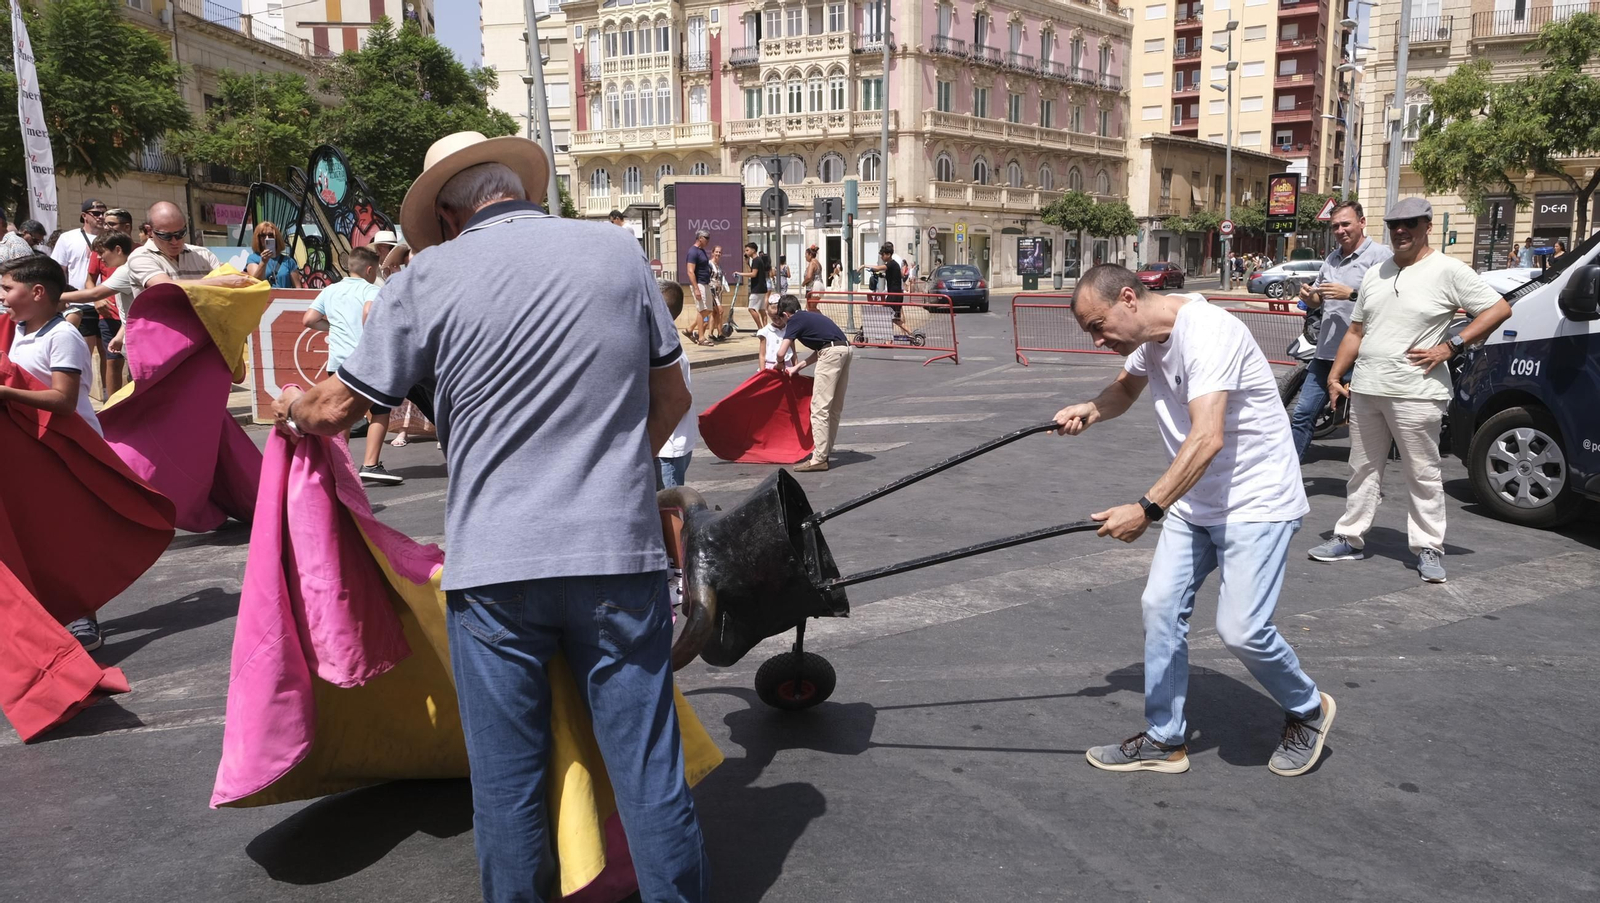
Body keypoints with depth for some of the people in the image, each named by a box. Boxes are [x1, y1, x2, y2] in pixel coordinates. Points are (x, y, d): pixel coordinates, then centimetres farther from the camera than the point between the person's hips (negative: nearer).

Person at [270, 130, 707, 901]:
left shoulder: (432, 275, -1)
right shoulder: (619, 251, 5)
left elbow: (339, 410, 5)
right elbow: (671, 396, 11)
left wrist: (294, 409, 28)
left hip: (495, 563, -1)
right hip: (619, 549, 1)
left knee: (506, 774, 14)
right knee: (647, 763, 9)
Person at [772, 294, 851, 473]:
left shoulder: (794, 321, 2)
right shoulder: (808, 316, 26)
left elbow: (781, 353, -6)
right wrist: (798, 367, 27)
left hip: (831, 353, -9)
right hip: (845, 349, 9)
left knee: (820, 407, -7)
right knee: (835, 407, 18)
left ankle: (819, 459, -8)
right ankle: (826, 448, 30)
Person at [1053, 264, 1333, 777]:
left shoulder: (1206, 331, -26)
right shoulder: (1149, 337, 2)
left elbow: (1207, 437, -36)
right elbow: (1126, 388, 24)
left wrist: (1148, 509, -42)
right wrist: (1090, 410, 2)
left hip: (1257, 503, -8)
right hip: (1194, 502, 8)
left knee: (1240, 629, -11)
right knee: (1160, 608, 2)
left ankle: (1308, 711, 20)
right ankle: (1163, 741, 16)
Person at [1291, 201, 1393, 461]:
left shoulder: (1380, 255, -6)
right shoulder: (1331, 258, 18)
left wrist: (1351, 294, -22)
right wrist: (1309, 297, 4)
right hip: (1327, 352, 7)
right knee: (1302, 415, 7)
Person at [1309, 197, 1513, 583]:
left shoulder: (1448, 271, -5)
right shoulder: (1375, 274, 14)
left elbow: (1499, 308, -6)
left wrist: (1451, 345, -12)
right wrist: (1335, 375, 11)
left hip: (1415, 394, -6)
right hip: (1365, 391, 6)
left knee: (1423, 475, 1)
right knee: (1363, 470, 13)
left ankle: (1429, 549, 10)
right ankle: (1350, 538, 21)